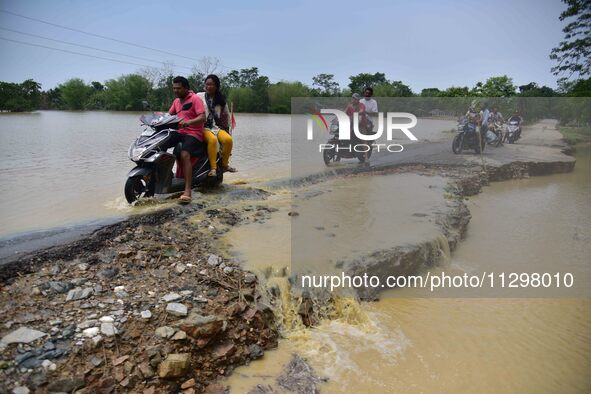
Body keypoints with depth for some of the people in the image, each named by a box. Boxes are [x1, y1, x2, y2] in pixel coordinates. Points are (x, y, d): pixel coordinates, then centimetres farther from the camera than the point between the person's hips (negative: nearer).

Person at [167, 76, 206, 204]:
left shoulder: (195, 99, -6)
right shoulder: (176, 101, 19)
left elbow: (202, 118, -17)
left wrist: (189, 122, -34)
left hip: (194, 133, -8)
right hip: (179, 132, 8)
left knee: (184, 155, -33)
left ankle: (187, 191, -38)